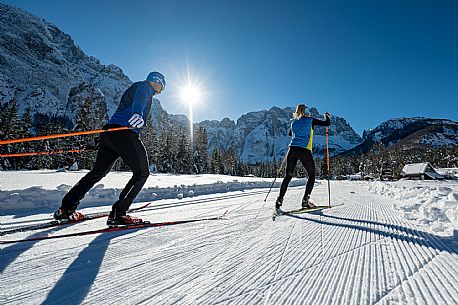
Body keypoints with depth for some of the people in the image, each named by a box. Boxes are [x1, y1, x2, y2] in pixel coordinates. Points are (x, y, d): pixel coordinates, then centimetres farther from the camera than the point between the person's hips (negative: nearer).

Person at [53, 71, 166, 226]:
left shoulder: (133, 89, 33)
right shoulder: (144, 86, 5)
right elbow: (139, 99, -20)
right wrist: (138, 114, -43)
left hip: (109, 133, 10)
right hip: (124, 133, -10)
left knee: (97, 172, 18)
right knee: (142, 173, -4)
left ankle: (66, 209, 25)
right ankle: (118, 214, -8)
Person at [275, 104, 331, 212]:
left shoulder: (294, 122, 18)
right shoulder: (311, 120, 6)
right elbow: (327, 123, 8)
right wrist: (327, 117, 28)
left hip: (292, 149, 4)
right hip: (304, 151, -4)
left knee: (288, 176, 9)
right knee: (312, 175, 14)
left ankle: (279, 200, 2)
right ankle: (305, 200, 6)